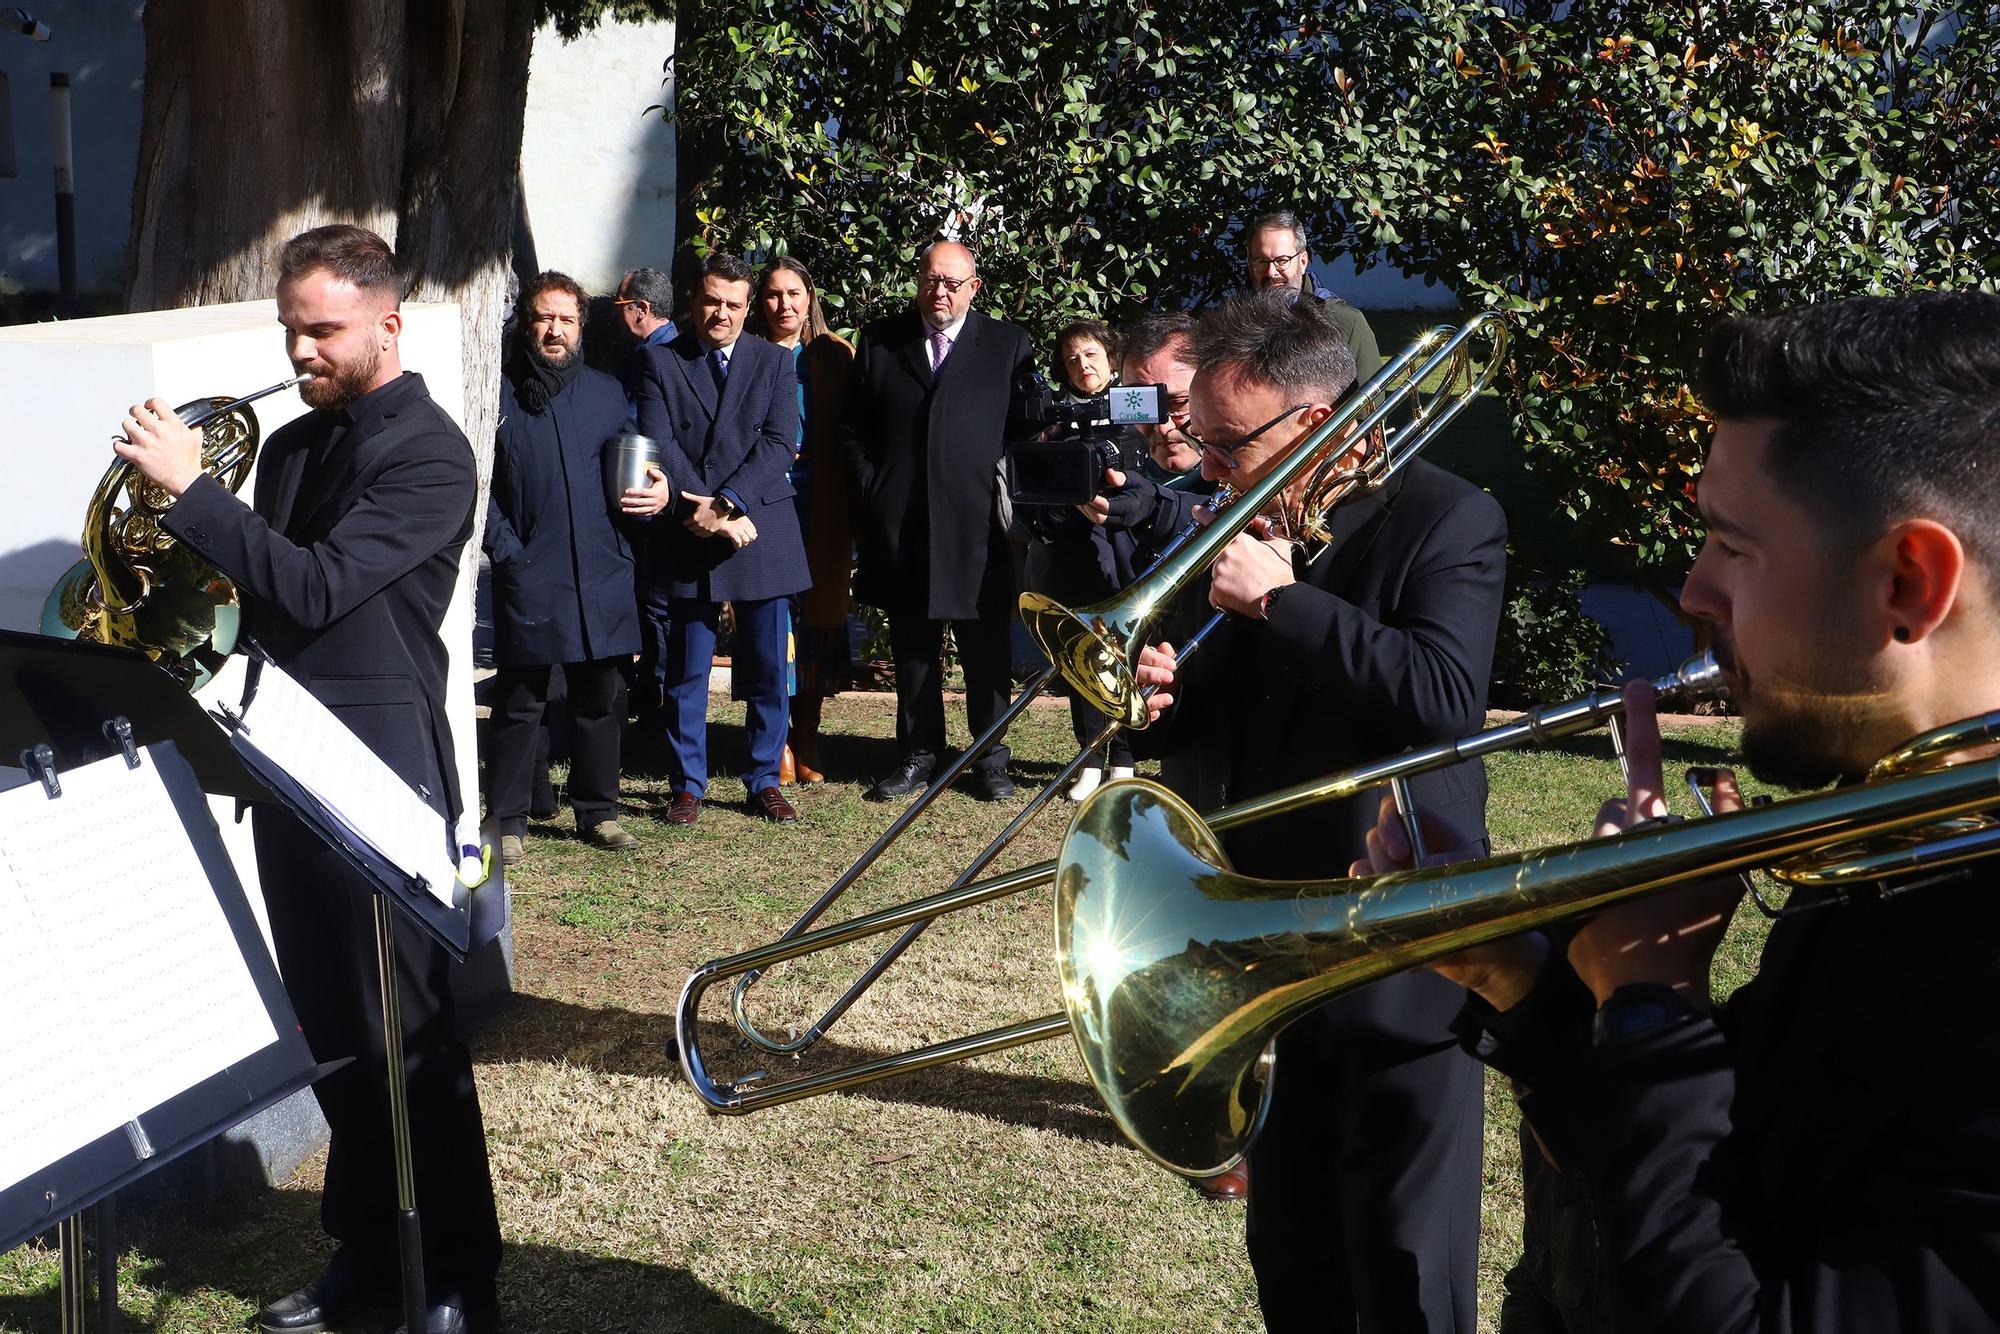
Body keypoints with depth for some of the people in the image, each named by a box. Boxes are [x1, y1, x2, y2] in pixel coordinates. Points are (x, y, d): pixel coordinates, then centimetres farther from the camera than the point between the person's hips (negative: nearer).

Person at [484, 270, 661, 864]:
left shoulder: (607, 392, 14)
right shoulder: (499, 392, 1)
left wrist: (652, 495, -2)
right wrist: (506, 550, -10)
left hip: (602, 574, 4)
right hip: (529, 574, -4)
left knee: (601, 699, 10)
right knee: (520, 701, 1)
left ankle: (597, 811, 22)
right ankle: (507, 820, 10)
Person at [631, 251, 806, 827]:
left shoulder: (775, 362, 8)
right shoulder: (660, 362, 6)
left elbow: (780, 443, -4)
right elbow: (658, 445, -4)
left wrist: (727, 502, -15)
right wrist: (702, 511, -15)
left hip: (761, 529, 1)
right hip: (688, 536, -1)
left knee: (767, 668, 6)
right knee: (686, 669, 5)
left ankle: (764, 780, 17)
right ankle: (688, 784, 15)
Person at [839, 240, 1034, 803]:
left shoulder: (1007, 344, 7)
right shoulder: (878, 340, 11)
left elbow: (1027, 423, 6)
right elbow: (853, 428, 12)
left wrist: (1007, 487, -4)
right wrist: (871, 493, 3)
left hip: (978, 520, -2)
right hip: (899, 521, 2)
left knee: (986, 646, 3)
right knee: (912, 645, 8)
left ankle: (990, 760, 13)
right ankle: (919, 755, 18)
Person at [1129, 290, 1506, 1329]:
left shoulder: (1445, 520, -11)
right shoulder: (1232, 532, 8)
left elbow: (1445, 698, -27)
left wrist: (1281, 599, -23)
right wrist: (1161, 700, -8)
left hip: (1399, 960, -6)